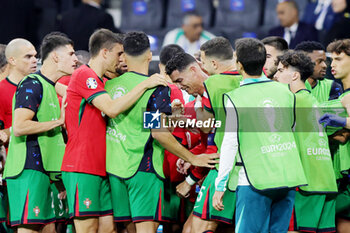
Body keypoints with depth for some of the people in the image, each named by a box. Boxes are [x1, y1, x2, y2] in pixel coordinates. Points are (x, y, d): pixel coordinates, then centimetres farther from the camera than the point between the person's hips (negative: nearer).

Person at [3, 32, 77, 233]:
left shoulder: (49, 87, 22)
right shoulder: (32, 85, -9)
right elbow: (19, 127, -20)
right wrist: (58, 121, -13)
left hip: (43, 169, 10)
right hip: (29, 169, -10)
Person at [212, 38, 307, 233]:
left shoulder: (235, 98, -6)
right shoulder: (284, 91, 9)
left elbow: (230, 144, -7)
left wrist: (220, 187, -1)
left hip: (255, 180, -5)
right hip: (288, 178, 5)